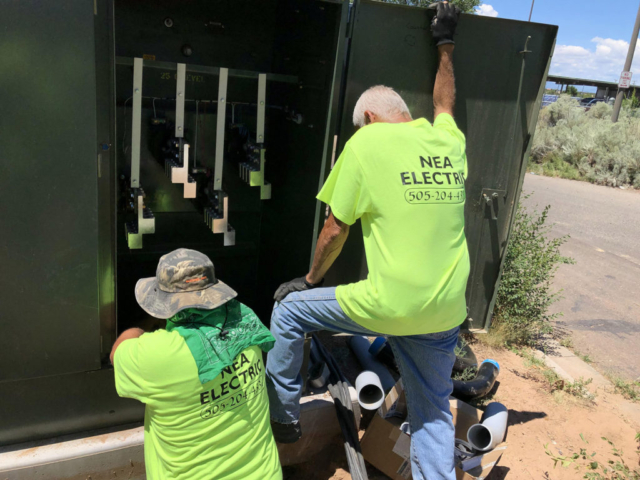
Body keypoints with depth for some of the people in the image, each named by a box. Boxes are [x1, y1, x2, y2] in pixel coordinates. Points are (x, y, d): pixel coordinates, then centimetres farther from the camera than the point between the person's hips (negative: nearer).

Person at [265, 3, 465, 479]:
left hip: (390, 305, -5)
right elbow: (445, 102, 31)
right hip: (447, 310, 6)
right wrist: (445, 45, 45)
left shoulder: (366, 141, -7)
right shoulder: (449, 140, 6)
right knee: (433, 413, 22)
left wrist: (310, 280, 13)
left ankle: (283, 418, 29)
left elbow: (335, 230, -3)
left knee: (288, 309, 16)